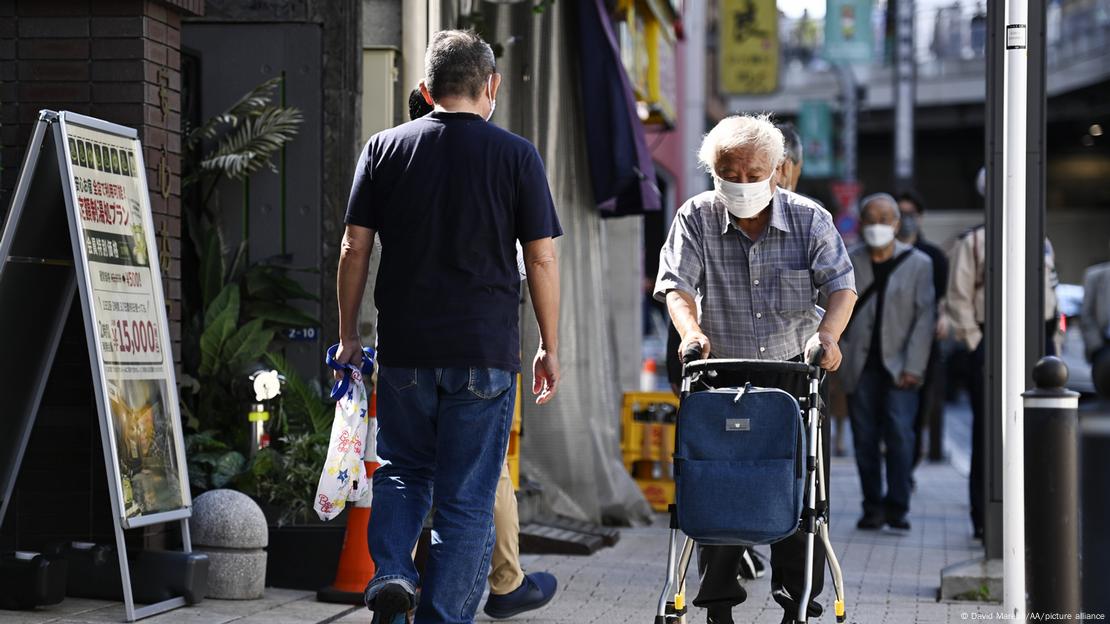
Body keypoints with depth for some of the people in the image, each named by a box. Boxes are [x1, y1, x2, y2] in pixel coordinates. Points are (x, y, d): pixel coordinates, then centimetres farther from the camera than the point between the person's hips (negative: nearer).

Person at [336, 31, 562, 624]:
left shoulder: (384, 149, 3)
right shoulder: (516, 156, -2)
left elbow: (354, 248, 4)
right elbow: (542, 259, -2)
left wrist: (348, 335, 13)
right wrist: (550, 347, 7)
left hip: (403, 350, 2)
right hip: (485, 352, -2)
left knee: (403, 469, 20)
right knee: (467, 496, 5)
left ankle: (390, 576, -1)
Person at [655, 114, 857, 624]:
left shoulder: (810, 220, -3)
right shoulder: (696, 218, -3)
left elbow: (841, 283, -9)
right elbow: (677, 284, -11)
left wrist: (828, 333, -29)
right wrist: (691, 330, -31)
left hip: (794, 371, 0)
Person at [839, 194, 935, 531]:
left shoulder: (918, 263, 4)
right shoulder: (848, 263, 7)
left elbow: (924, 317, 0)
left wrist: (913, 367, -7)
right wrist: (838, 354, 1)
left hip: (898, 365, -1)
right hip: (860, 365, 2)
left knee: (900, 434, -12)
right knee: (865, 439, 1)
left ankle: (897, 507, -7)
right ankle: (873, 506, 9)